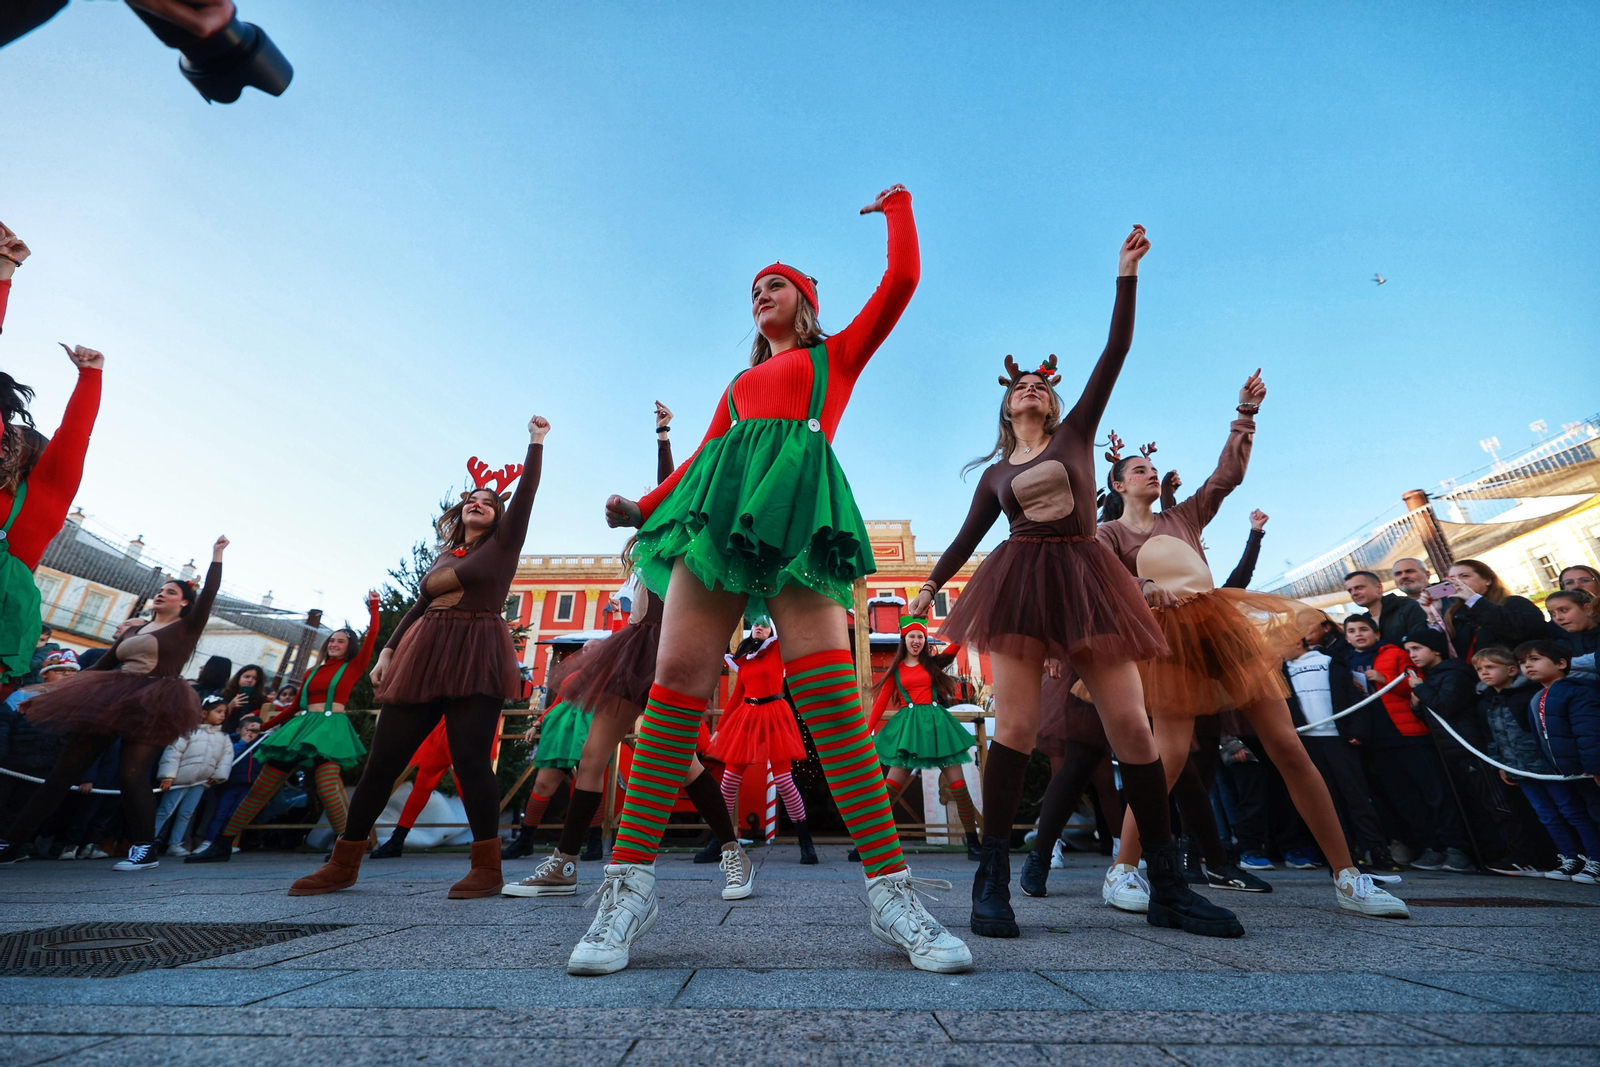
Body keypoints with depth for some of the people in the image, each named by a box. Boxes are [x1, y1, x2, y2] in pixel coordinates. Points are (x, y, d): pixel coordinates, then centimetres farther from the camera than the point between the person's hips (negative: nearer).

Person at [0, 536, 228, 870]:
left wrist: (217, 555, -13)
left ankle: (146, 850, -6)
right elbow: (101, 666, 26)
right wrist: (53, 693, 24)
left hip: (153, 706, -7)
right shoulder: (132, 631, 23)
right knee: (65, 768, 5)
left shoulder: (187, 627, 3)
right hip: (113, 701, 7)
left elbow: (209, 592, -11)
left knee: (132, 773, -13)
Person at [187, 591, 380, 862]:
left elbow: (371, 636, 0)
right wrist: (264, 726, 28)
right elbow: (295, 706, 27)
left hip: (330, 727, -6)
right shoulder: (312, 672, 22)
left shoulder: (352, 667, 8)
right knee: (260, 788, 5)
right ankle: (222, 845, 15)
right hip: (301, 727, 6)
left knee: (328, 789, -21)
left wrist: (373, 606, 4)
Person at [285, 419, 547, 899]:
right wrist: (388, 650, 10)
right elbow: (419, 606, 20)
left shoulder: (502, 544, 7)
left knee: (470, 758, -12)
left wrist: (536, 441, -4)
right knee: (382, 759, 8)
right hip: (423, 657, 6)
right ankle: (343, 864, 22)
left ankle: (488, 869, -5)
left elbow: (526, 493, -3)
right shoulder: (445, 554, 21)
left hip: (477, 657, -5)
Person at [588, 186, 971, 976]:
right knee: (679, 678, -11)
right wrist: (644, 507, 12)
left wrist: (897, 209, 34)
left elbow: (903, 279, 17)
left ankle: (893, 894, -10)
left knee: (829, 690, -17)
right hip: (721, 503, 4)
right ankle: (629, 883, -5)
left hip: (796, 504, -4)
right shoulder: (740, 381, 33)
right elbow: (703, 456, 24)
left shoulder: (838, 353, 25)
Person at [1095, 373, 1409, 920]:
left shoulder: (1183, 518, 20)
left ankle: (1348, 877, 10)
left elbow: (1228, 473, 19)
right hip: (1170, 641, -4)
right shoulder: (1109, 534, 7)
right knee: (1170, 755, -17)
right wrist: (1142, 588, -29)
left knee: (1288, 747, 0)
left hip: (1223, 626, 5)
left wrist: (1246, 413, 17)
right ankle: (1122, 870, -5)